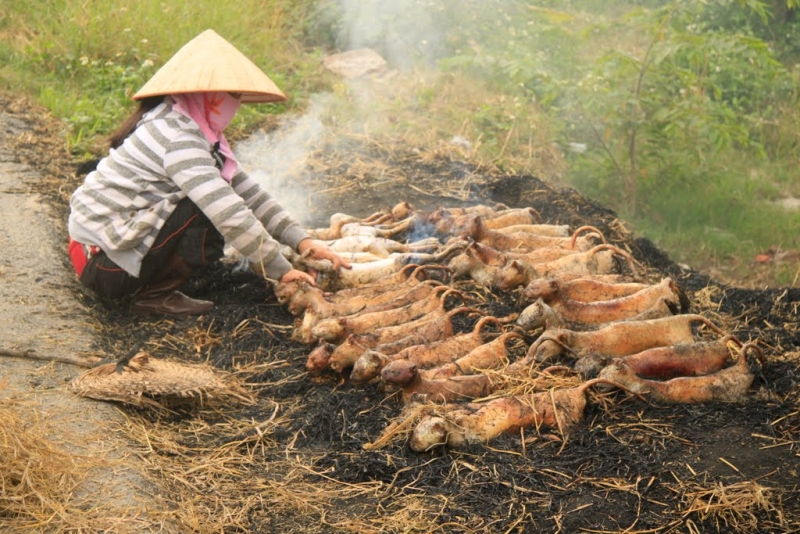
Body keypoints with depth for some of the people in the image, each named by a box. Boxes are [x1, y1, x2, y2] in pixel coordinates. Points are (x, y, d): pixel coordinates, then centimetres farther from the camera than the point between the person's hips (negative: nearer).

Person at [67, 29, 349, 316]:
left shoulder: (199, 132, 9)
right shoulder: (177, 138, -22)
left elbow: (247, 192, 6)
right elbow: (230, 214, -28)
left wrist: (302, 241, -3)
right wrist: (280, 270, -22)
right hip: (103, 263, -10)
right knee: (213, 218, -19)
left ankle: (150, 285, 6)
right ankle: (153, 295, -7)